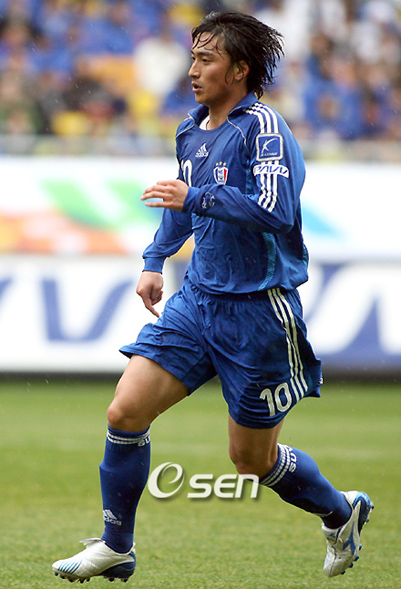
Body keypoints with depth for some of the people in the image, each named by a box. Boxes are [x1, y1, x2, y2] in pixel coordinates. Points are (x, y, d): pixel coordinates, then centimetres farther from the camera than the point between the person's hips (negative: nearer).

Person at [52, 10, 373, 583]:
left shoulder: (263, 128, -15)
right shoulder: (192, 130, 10)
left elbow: (276, 211, -27)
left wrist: (197, 198, -24)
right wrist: (155, 261, 20)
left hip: (258, 310, -7)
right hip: (197, 300, 7)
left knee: (252, 459, 4)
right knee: (125, 412, -7)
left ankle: (340, 510, 32)